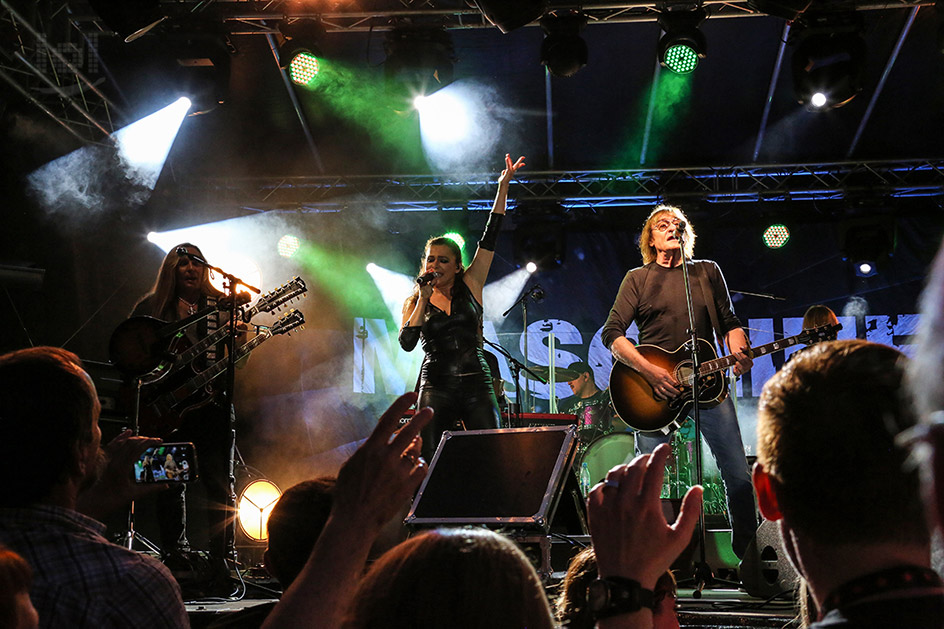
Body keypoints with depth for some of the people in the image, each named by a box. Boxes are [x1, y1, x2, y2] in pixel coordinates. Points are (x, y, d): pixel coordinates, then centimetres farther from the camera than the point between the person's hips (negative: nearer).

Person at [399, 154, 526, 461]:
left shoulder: (470, 285, 9)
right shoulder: (414, 302, 10)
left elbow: (490, 236, 4)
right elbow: (406, 343, -6)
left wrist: (503, 187, 0)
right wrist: (424, 299, -7)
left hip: (476, 383, 0)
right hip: (436, 386, 0)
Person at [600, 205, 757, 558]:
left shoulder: (708, 272, 16)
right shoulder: (638, 279, 7)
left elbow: (729, 323, 16)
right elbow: (612, 333, -2)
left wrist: (739, 353, -7)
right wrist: (649, 371, -15)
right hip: (655, 387, -2)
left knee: (739, 475, -3)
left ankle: (747, 552, 10)